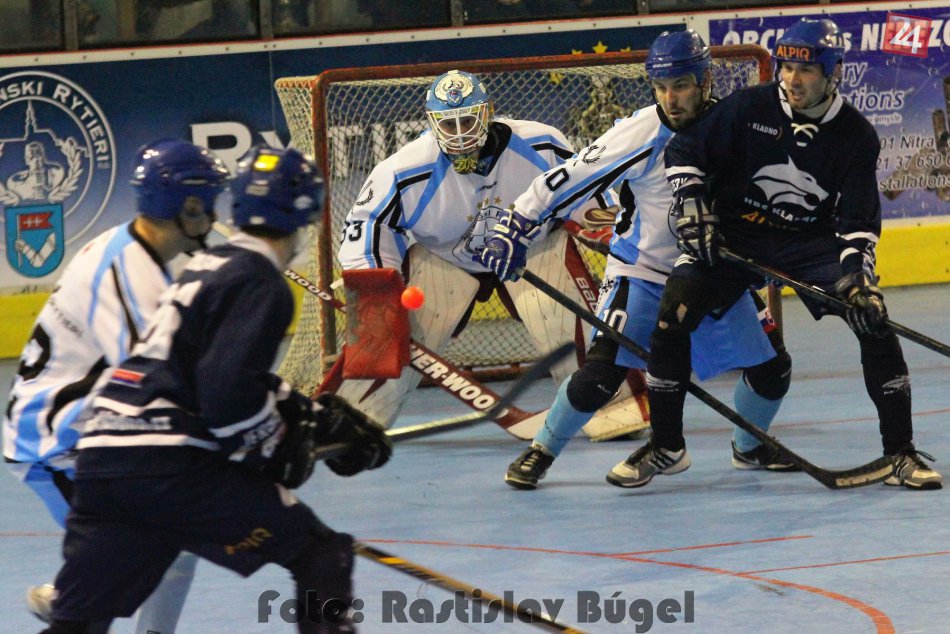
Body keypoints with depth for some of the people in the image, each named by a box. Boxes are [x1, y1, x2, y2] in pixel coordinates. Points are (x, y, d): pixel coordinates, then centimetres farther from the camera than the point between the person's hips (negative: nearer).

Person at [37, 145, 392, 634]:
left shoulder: (209, 266, 22)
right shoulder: (260, 286, -5)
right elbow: (231, 394, -17)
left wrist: (318, 416, 28)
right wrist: (276, 447, -1)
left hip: (100, 457, 9)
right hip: (170, 466, -9)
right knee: (321, 554, 3)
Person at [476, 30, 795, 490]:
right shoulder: (639, 134, -22)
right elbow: (569, 180, -19)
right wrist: (513, 229, -21)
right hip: (642, 271, -4)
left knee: (770, 364, 2)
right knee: (603, 369, -17)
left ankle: (750, 447, 30)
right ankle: (541, 450, 3)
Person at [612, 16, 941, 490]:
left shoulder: (856, 136, -9)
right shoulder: (748, 108, -13)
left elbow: (859, 219, -10)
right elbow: (684, 151, -3)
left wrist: (858, 279, -24)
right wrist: (693, 209, -14)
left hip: (812, 243, 0)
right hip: (733, 234, 0)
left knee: (873, 322, -16)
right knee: (671, 318, -17)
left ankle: (900, 453, -4)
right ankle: (665, 447, 2)